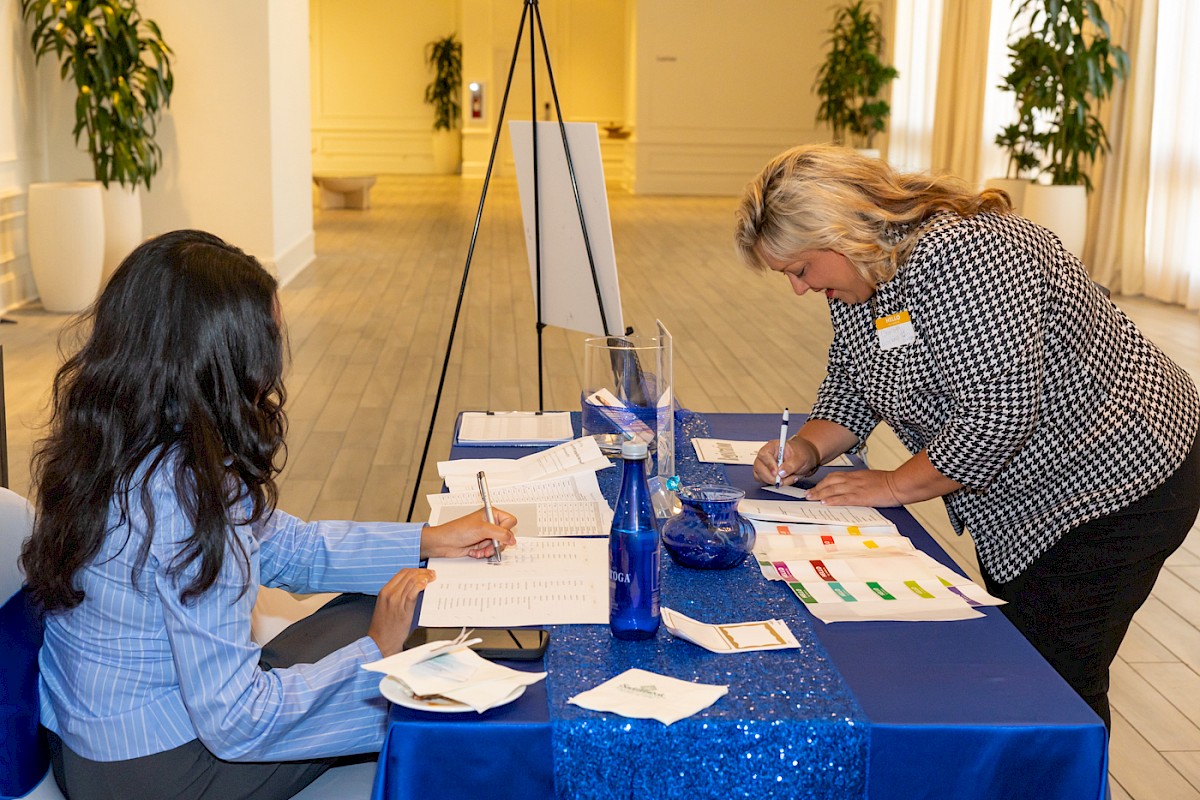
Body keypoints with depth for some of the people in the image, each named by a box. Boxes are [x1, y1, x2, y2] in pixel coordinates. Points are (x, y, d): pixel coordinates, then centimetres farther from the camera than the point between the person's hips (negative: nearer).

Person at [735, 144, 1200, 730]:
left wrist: (894, 485, -22)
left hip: (1113, 485, -10)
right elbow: (850, 381, 12)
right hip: (1018, 498, 10)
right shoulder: (857, 272, 0)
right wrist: (810, 446, -7)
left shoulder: (964, 255, -31)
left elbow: (996, 415, -34)